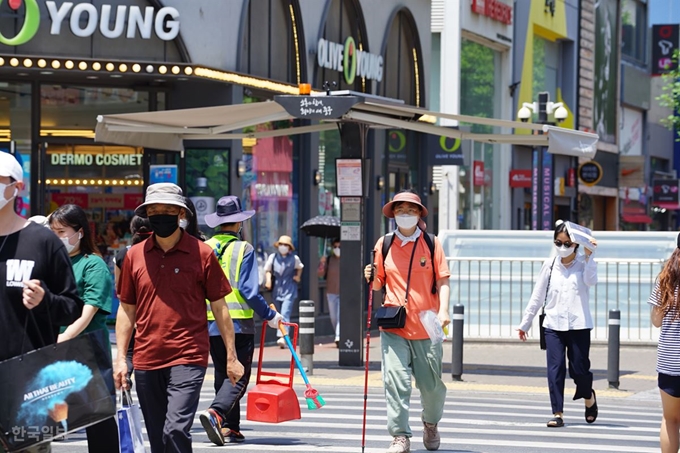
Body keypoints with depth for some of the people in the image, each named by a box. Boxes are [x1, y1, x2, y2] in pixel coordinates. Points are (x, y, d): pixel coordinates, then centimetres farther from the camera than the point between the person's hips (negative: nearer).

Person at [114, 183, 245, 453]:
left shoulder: (202, 254, -1)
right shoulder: (134, 255, 7)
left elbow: (219, 308, 4)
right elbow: (127, 310, 13)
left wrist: (231, 357, 2)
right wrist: (120, 357, 7)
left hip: (188, 359, -4)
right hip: (146, 361, 4)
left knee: (176, 429, -18)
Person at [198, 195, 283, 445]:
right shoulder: (244, 249, -7)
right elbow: (249, 290, -12)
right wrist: (269, 315, -2)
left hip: (211, 323, 5)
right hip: (240, 323, -5)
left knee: (222, 375, 15)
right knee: (239, 377, -2)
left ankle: (230, 428, 14)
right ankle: (215, 412, -25)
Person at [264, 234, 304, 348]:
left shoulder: (294, 258, 0)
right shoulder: (273, 257, 1)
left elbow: (299, 267, 21)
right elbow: (267, 269, 11)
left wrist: (298, 277, 7)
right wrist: (268, 279, -6)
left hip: (289, 290, -3)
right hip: (276, 290, 3)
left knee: (285, 314, -16)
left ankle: (282, 337, -26)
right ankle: (281, 336, 22)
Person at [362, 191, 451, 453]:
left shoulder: (431, 243, 4)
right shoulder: (384, 244, 8)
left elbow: (443, 281, 3)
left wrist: (443, 310, -12)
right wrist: (372, 278, -7)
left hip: (426, 326, 0)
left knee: (431, 384, 7)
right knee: (396, 381, -9)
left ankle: (430, 424, 35)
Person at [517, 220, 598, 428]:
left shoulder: (584, 263, 0)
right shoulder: (550, 265, 6)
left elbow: (591, 281, -21)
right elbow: (537, 297, 12)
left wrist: (588, 256, -26)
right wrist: (525, 323, 13)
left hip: (579, 325, -2)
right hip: (554, 325, 2)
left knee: (579, 369, 2)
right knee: (555, 369, -5)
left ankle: (589, 397, 33)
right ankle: (557, 413, -1)